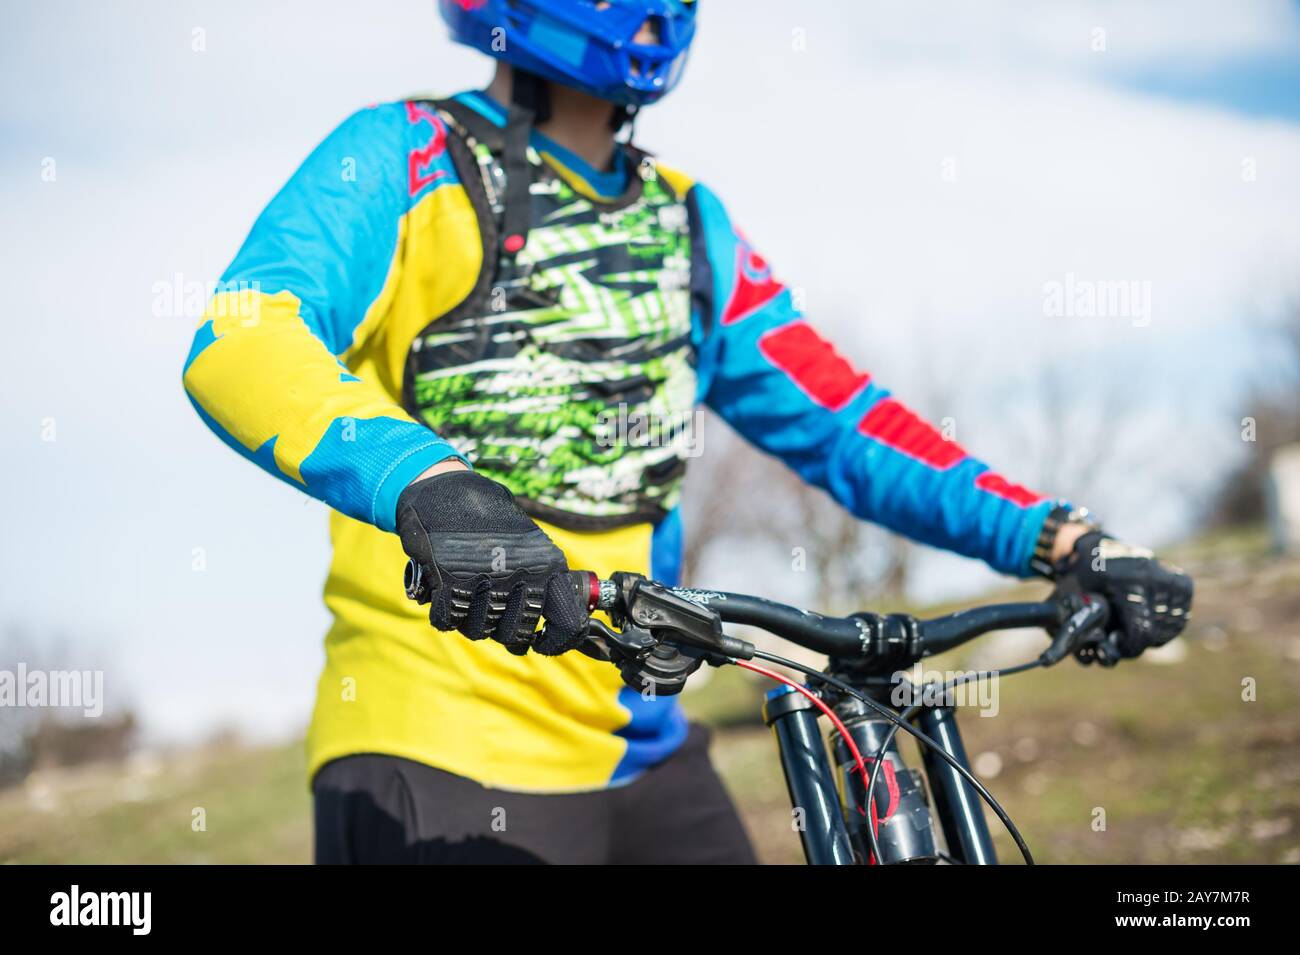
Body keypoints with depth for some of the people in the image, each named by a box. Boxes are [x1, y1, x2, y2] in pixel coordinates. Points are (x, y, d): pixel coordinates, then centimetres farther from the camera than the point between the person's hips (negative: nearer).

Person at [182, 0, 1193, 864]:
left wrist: (1066, 543, -4)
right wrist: (427, 487, -43)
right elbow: (238, 345, -24)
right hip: (445, 773, -6)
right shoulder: (403, 164, -6)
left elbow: (841, 423, 9)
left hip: (643, 757, 6)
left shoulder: (686, 223, 13)